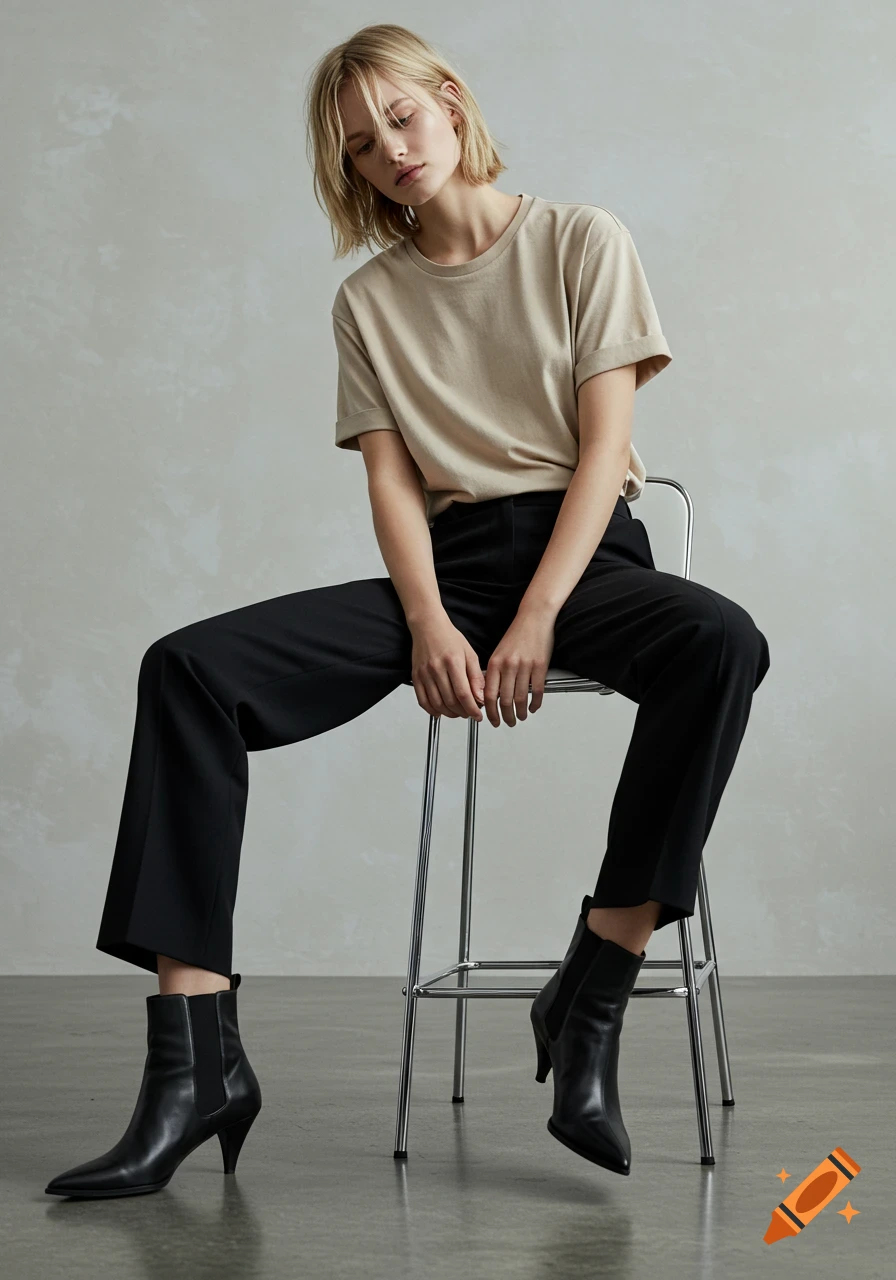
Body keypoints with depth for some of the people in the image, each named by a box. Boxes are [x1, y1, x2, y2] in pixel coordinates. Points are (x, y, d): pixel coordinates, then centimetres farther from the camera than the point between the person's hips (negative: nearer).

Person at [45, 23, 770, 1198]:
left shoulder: (583, 242, 7)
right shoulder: (370, 299, 15)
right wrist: (430, 627, -15)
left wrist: (537, 621, -16)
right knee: (190, 667, -21)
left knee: (722, 643, -38)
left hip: (581, 547, -2)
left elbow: (604, 446, -2)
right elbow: (392, 480, 5)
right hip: (447, 562, 3)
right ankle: (195, 1059, -26)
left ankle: (591, 999, -27)